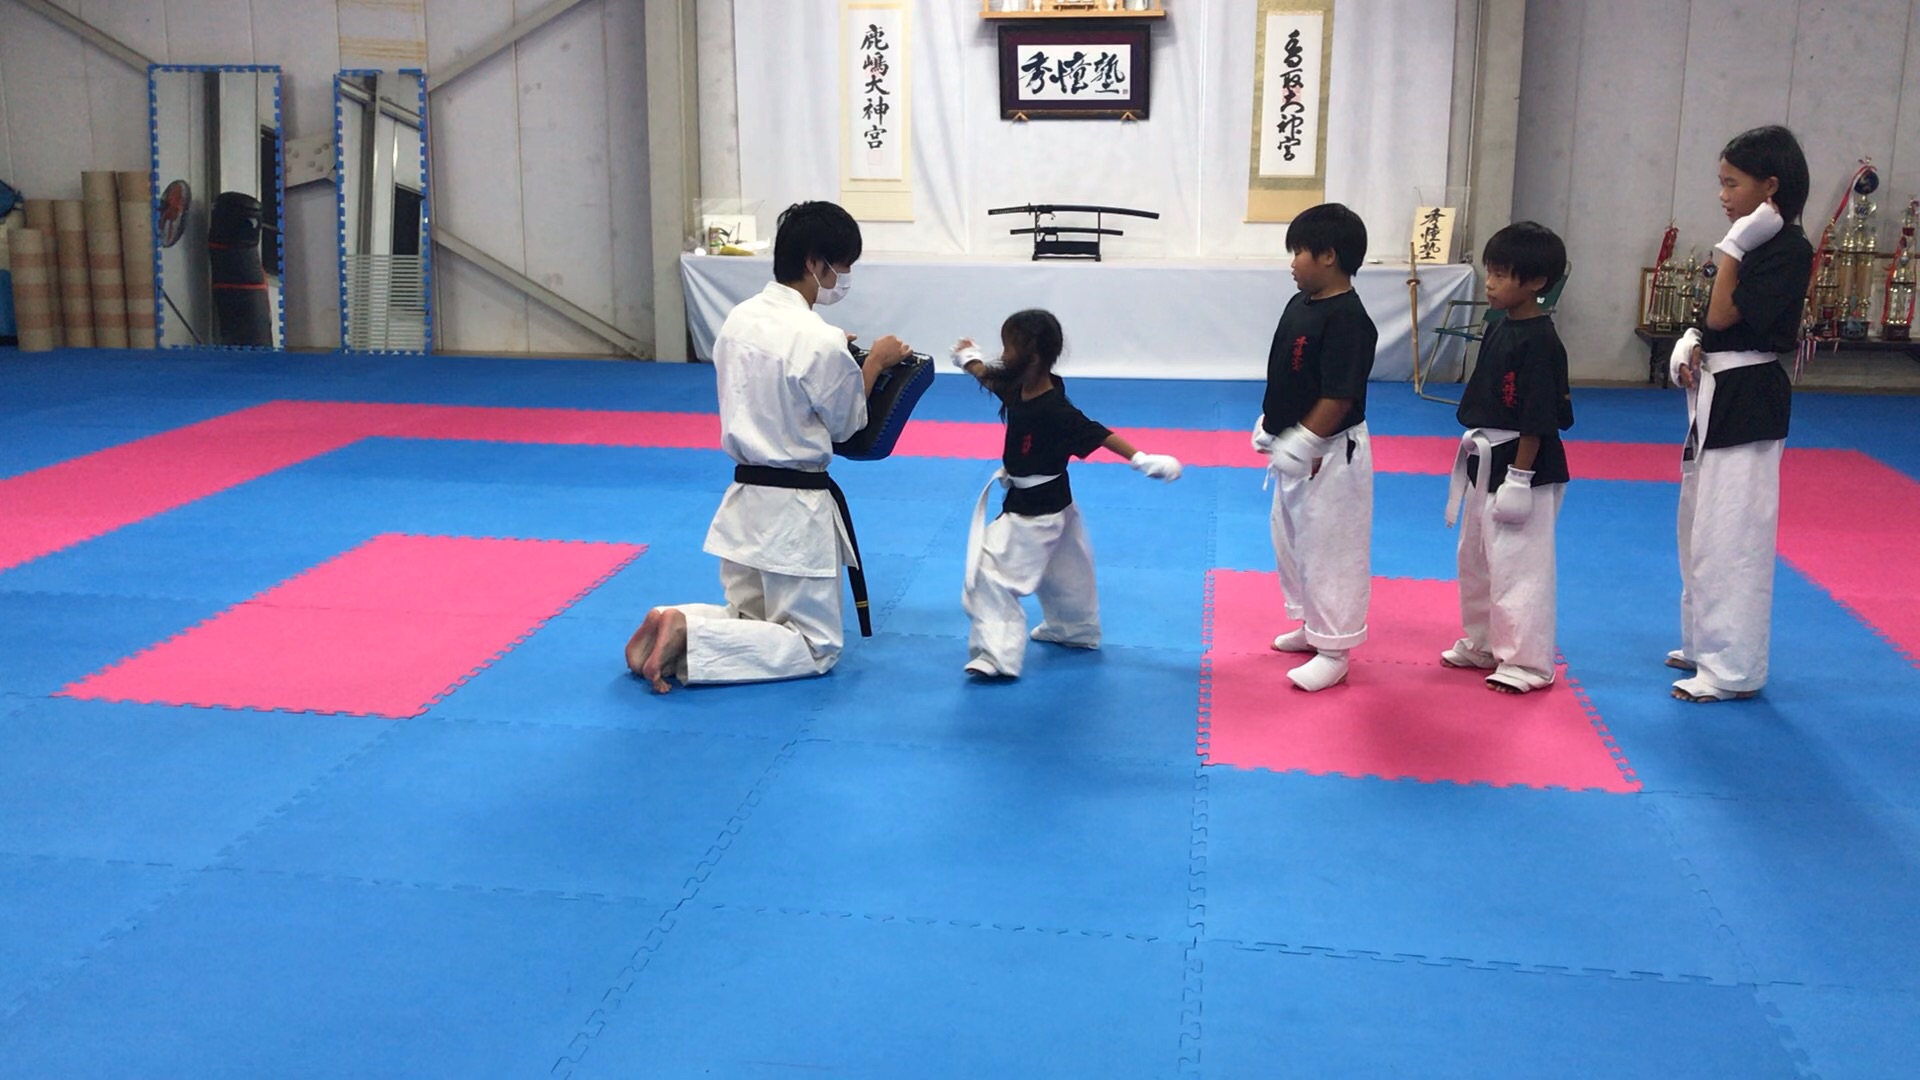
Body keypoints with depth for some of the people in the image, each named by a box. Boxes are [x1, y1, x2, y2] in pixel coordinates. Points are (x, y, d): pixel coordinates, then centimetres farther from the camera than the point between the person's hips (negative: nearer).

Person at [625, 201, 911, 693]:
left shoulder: (738, 319, 3)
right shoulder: (821, 342, -19)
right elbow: (846, 424, -4)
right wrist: (875, 362, 8)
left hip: (744, 497, 8)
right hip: (795, 508, -7)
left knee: (749, 618, 24)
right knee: (816, 648, 5)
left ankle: (675, 623, -4)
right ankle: (686, 636, -13)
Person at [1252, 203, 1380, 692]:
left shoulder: (1346, 319, -22)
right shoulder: (1300, 304, 6)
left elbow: (1340, 396, -24)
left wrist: (1303, 443, -22)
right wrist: (1268, 424, 11)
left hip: (1329, 455, -10)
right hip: (1294, 450, 10)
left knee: (1331, 550, 1)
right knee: (1292, 540, 22)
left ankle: (1332, 652, 12)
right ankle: (1312, 625, 39)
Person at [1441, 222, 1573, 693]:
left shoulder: (1539, 341, -19)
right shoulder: (1500, 328, 8)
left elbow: (1537, 419, -20)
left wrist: (1520, 477, -20)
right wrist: (1477, 453, 17)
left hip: (1521, 466, -10)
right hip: (1486, 462, 10)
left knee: (1519, 566, -3)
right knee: (1475, 560, 20)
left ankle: (1527, 663, 7)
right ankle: (1482, 645, 34)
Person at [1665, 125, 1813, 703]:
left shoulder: (1787, 248, -15)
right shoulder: (1752, 240, 13)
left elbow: (1722, 315, -20)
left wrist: (1733, 246, -17)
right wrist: (1690, 346, 2)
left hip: (1746, 400, -10)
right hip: (1717, 391, 10)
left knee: (1731, 532, -7)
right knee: (1700, 525, 17)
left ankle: (1733, 669, 0)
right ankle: (1707, 644, 30)